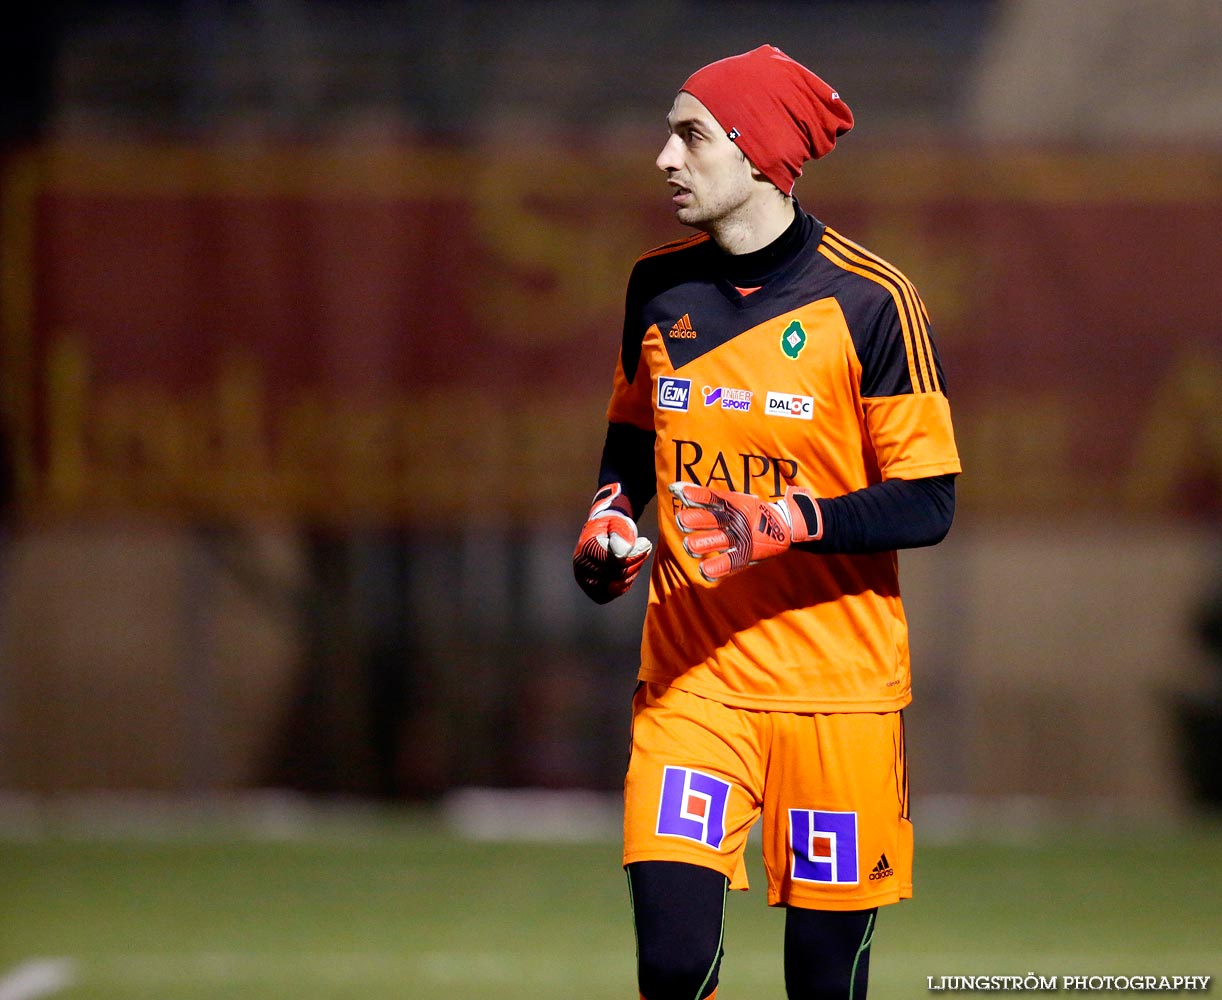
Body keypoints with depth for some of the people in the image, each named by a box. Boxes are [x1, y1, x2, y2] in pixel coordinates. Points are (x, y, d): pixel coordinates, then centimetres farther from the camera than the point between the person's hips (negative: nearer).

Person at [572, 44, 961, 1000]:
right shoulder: (659, 288, 6)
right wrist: (609, 519, 3)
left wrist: (783, 524, -23)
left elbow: (927, 505, -10)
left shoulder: (869, 301, -9)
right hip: (690, 672, 3)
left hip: (837, 686, -3)